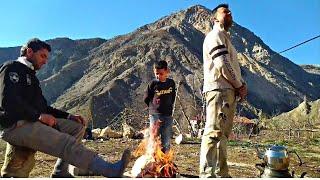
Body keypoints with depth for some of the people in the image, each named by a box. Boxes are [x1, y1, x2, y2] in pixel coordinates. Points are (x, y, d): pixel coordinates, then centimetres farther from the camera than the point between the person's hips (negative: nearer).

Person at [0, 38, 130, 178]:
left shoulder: (30, 75, 26)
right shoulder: (11, 68, -2)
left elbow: (43, 107, 21)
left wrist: (69, 116, 10)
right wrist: (38, 115, -21)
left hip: (34, 122, 9)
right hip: (16, 125, -9)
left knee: (77, 127, 2)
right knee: (67, 144, -25)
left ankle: (60, 172, -2)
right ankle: (112, 171, -28)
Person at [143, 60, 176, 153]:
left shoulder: (171, 83, 3)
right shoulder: (153, 83, -5)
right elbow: (146, 98, 3)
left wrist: (169, 106, 11)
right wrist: (154, 106, 3)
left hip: (168, 115, 3)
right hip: (155, 115, -3)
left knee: (166, 141, 10)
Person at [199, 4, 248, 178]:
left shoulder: (225, 38, 30)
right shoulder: (216, 35, 0)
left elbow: (232, 67, 24)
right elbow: (222, 65, -14)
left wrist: (241, 85, 7)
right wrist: (239, 85, -6)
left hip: (229, 91, 10)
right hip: (219, 89, -10)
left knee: (223, 133, 9)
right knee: (214, 132, -16)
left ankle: (222, 173, 15)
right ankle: (207, 173, -16)